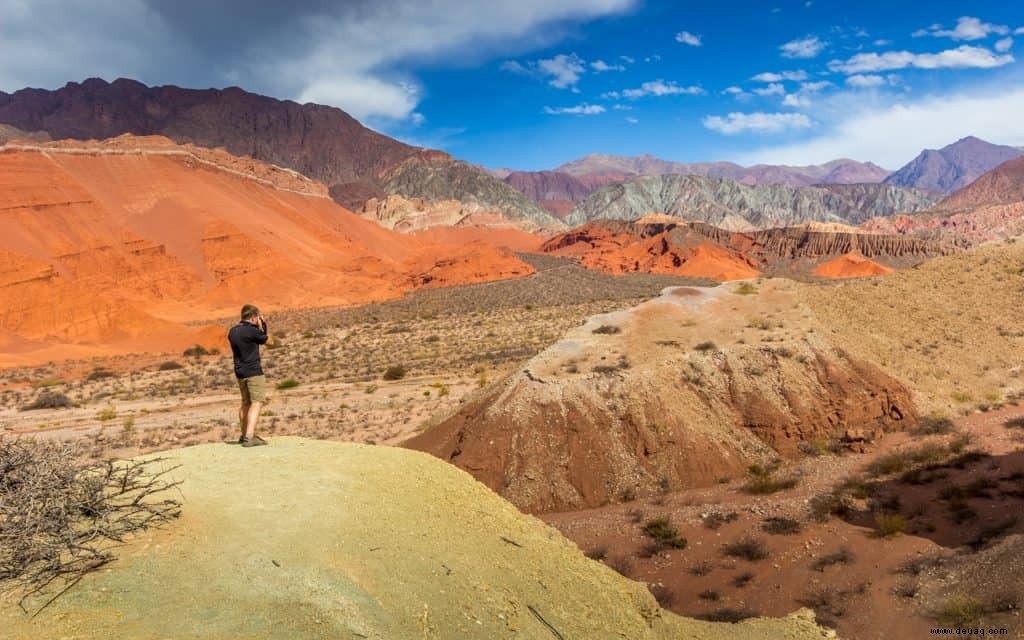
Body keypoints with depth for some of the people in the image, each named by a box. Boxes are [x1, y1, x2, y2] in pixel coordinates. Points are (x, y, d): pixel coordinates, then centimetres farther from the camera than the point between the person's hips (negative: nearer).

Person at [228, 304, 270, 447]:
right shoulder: (252, 330, -16)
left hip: (240, 371, 8)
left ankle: (244, 435, 29)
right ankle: (249, 437, -18)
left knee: (246, 403, 19)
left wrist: (262, 326, 13)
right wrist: (261, 326, 11)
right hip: (254, 372, -8)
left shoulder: (232, 331, 8)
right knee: (257, 403, -8)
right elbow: (264, 340, 2)